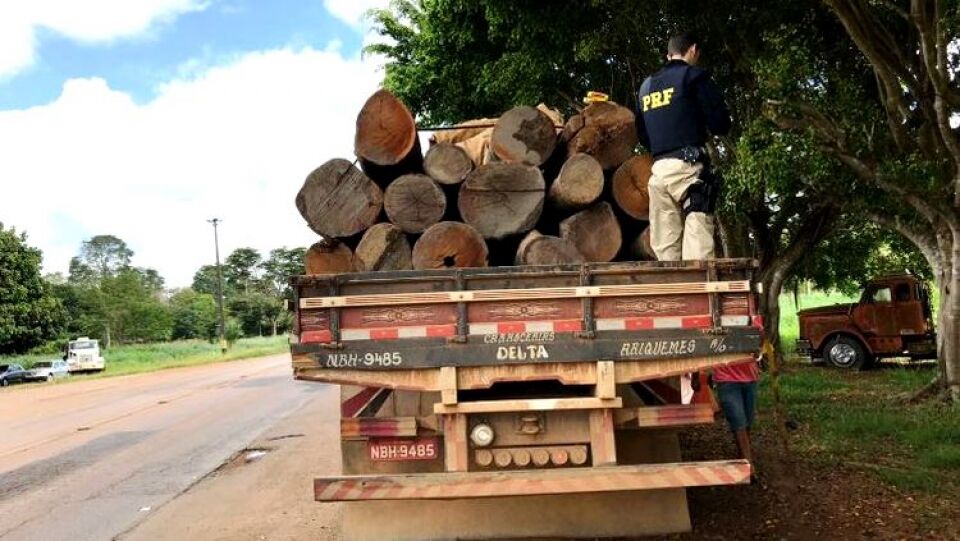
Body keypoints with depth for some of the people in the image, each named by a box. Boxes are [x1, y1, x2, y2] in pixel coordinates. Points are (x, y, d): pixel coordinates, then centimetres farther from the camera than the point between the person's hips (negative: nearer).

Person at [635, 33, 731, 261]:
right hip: (687, 167, -5)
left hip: (659, 170, 6)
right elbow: (721, 125, -2)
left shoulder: (646, 85, 20)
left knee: (665, 251, 4)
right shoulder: (694, 76, 3)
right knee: (697, 250, -11)